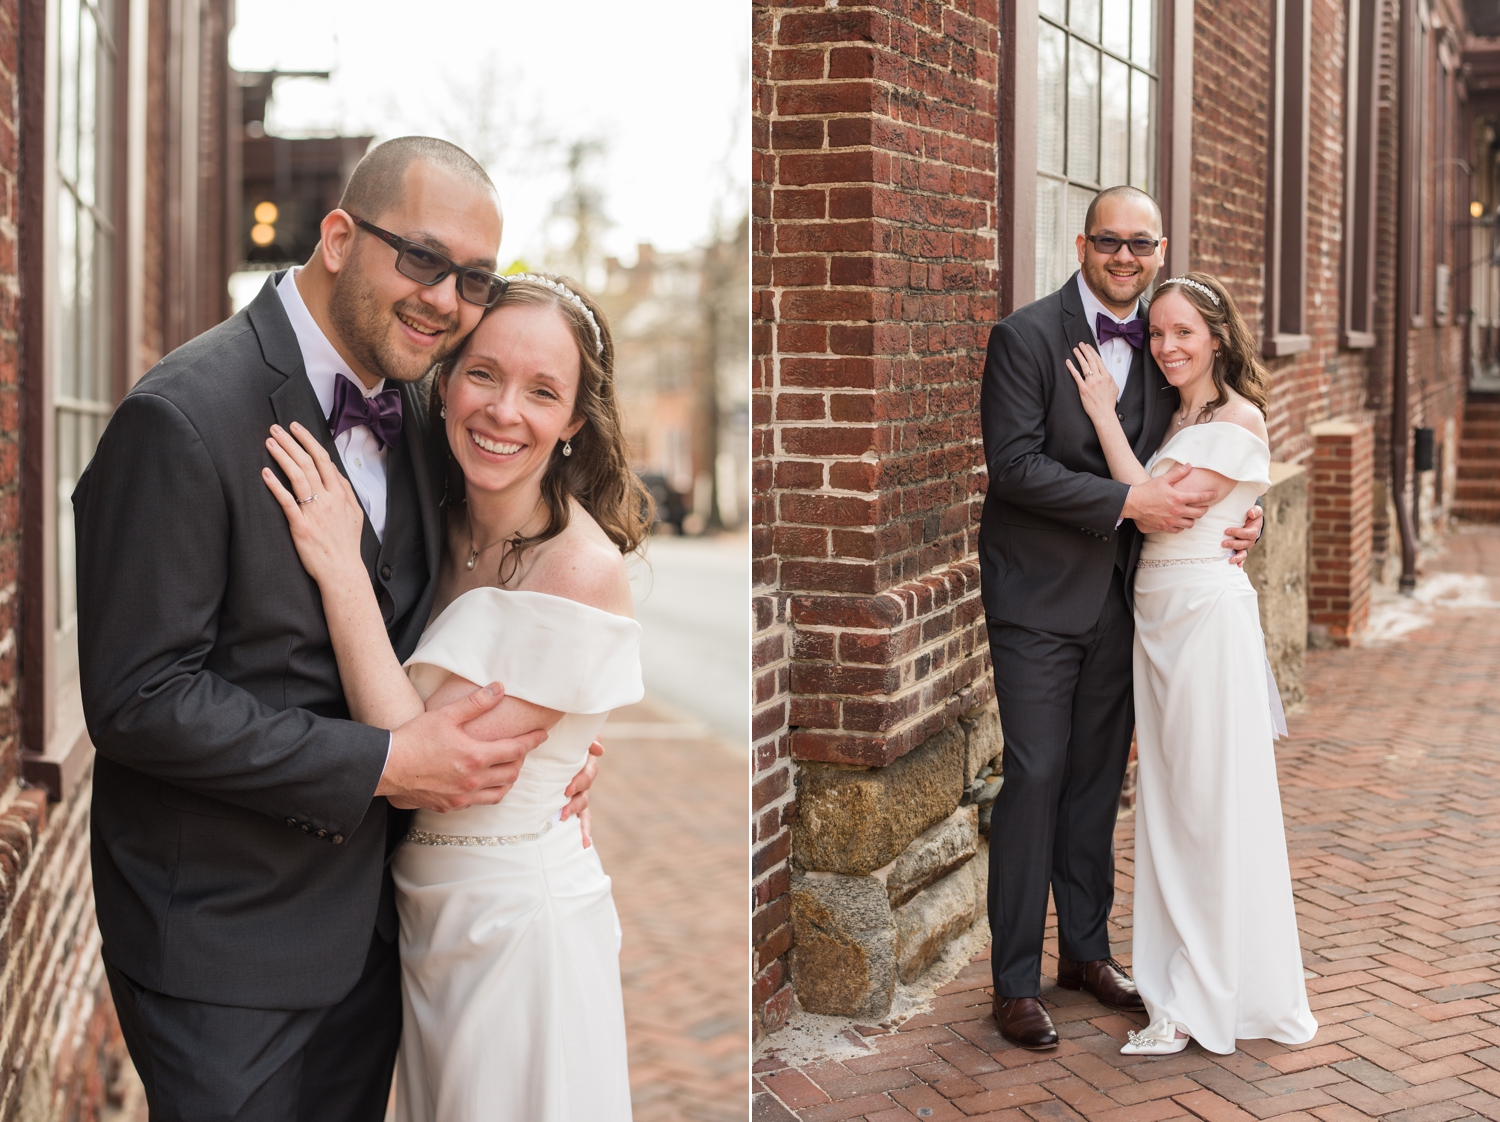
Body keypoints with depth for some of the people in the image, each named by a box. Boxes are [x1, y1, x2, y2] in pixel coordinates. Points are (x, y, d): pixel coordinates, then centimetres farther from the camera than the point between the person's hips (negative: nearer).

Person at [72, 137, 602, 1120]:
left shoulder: (412, 408, 4)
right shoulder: (184, 419, -20)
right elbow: (137, 697, -22)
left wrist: (528, 735, -2)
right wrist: (382, 764, -22)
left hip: (370, 921, 7)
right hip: (224, 941, -7)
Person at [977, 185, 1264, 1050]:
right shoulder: (1027, 336, -10)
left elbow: (1188, 459, 16)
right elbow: (1014, 464, -18)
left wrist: (1241, 514, -4)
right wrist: (1130, 502, -23)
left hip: (1121, 593, 5)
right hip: (1040, 594, -5)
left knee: (1099, 777, 14)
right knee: (1036, 776, -4)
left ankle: (1087, 949, 28)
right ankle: (1017, 982, 5)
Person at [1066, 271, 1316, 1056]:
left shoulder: (1238, 422, -10)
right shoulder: (1172, 421, 14)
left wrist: (1104, 414, -12)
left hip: (1208, 619, -8)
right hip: (1156, 620, 8)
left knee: (1215, 806, -1)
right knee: (1167, 806, 10)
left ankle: (1207, 1000, 6)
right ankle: (1183, 989, 19)